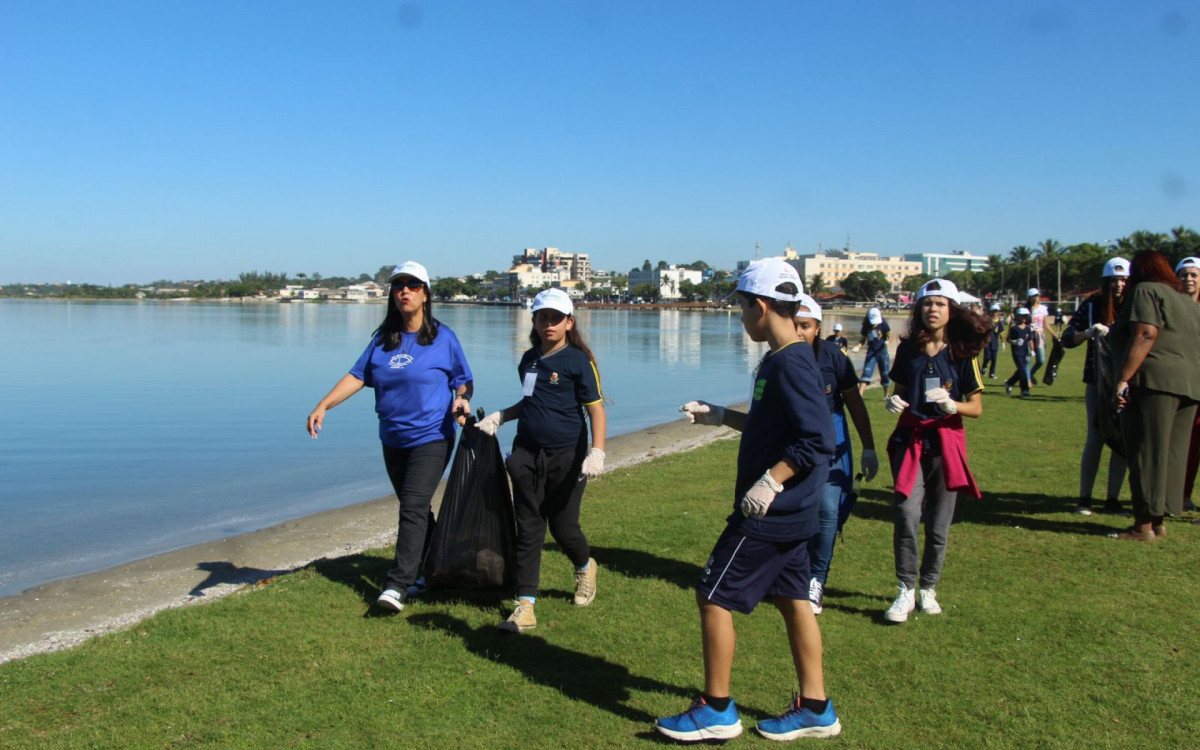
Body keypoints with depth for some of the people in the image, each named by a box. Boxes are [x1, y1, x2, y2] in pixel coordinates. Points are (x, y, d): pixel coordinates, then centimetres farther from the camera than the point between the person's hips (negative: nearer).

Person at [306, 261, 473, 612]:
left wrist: (462, 400, -19)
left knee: (413, 508, -14)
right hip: (393, 440, 5)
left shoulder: (443, 337, -4)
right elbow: (357, 376, 3)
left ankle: (397, 585, -13)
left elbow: (463, 379, 3)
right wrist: (323, 406, -9)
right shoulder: (382, 339, 7)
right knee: (415, 510, 14)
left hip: (431, 438, -5)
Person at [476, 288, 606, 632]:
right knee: (528, 530, 2)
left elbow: (596, 408, -10)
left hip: (566, 458, -5)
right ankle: (525, 607, 4)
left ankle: (585, 567, 38)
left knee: (563, 528, 4)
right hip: (527, 455, 5)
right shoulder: (529, 359, 12)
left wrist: (597, 452, -22)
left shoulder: (579, 360, -6)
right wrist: (500, 416, 13)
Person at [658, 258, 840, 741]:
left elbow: (817, 439, -28)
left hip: (769, 514, -10)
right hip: (790, 513, 10)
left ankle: (717, 710, 12)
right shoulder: (784, 360, 10)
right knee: (792, 600, 16)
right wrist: (720, 416, 23)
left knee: (713, 597, 0)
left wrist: (769, 482, -26)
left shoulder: (789, 364, -21)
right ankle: (815, 708, 27)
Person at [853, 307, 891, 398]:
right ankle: (859, 395, -17)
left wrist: (888, 341, -29)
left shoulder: (883, 324, -6)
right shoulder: (866, 326, 1)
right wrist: (858, 347, -8)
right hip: (871, 351, 1)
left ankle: (886, 394, 29)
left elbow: (889, 334, -7)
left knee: (884, 374, 8)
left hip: (882, 351, -1)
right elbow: (863, 339, 10)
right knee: (866, 372, -10)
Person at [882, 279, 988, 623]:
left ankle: (928, 589, 22)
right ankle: (906, 590, -2)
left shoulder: (962, 353, -1)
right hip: (910, 439, 1)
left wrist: (951, 404, -20)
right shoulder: (908, 349, 4)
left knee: (938, 522, 3)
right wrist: (894, 401, -7)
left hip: (946, 441, 0)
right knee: (906, 513, -15)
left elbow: (976, 408, 0)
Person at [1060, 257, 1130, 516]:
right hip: (1098, 381, -1)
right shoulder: (1092, 305, -1)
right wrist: (1090, 332, -24)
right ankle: (1084, 499, 6)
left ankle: (1113, 499, 12)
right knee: (1095, 438, -2)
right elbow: (1067, 339, -4)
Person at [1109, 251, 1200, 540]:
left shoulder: (1145, 291, -3)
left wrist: (1123, 378, -19)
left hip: (1155, 381, -8)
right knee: (1172, 454, 11)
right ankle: (1158, 520, 16)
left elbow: (1145, 335, -16)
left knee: (1146, 454, -5)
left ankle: (1144, 524, -3)